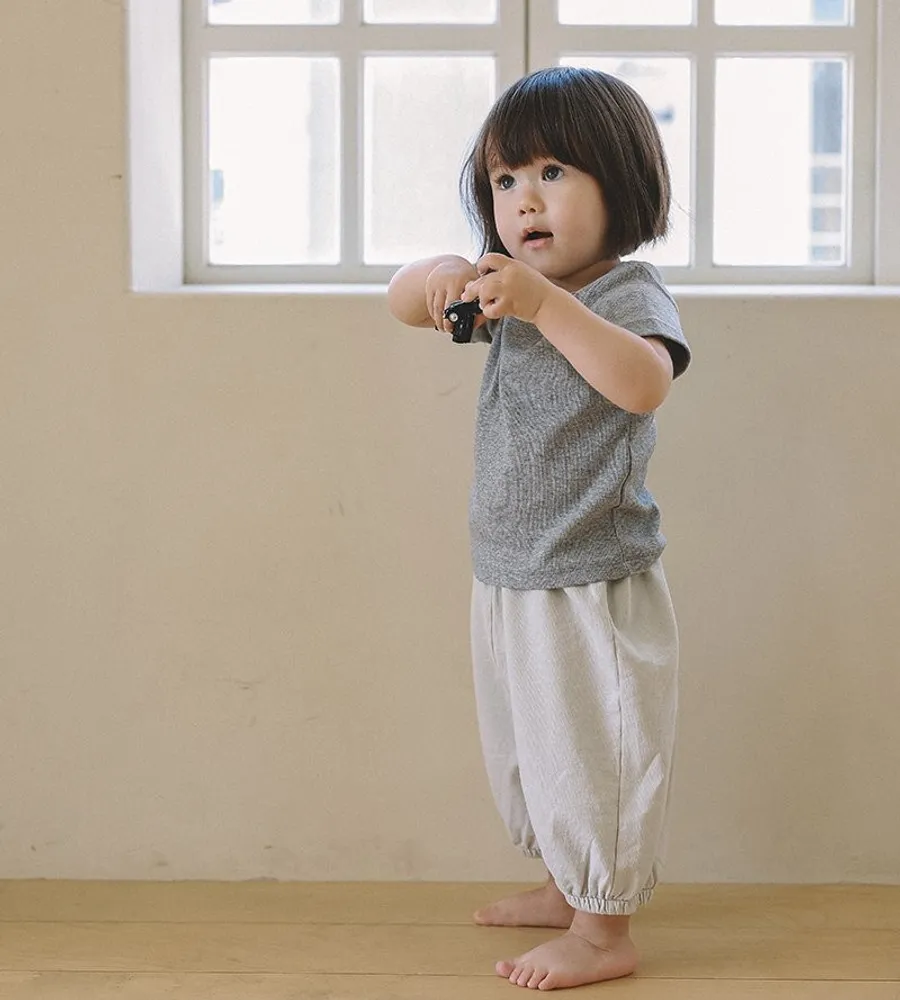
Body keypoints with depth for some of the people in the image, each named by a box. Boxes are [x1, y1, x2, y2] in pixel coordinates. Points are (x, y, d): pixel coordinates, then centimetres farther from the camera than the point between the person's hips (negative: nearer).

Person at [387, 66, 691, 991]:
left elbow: (645, 381, -35)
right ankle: (566, 888, 40)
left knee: (591, 754, 1)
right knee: (524, 752, 22)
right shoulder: (512, 288, 7)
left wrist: (546, 304, -43)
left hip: (594, 589, -8)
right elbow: (402, 303, 8)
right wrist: (439, 277, -16)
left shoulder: (630, 293, -15)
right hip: (507, 579, 8)